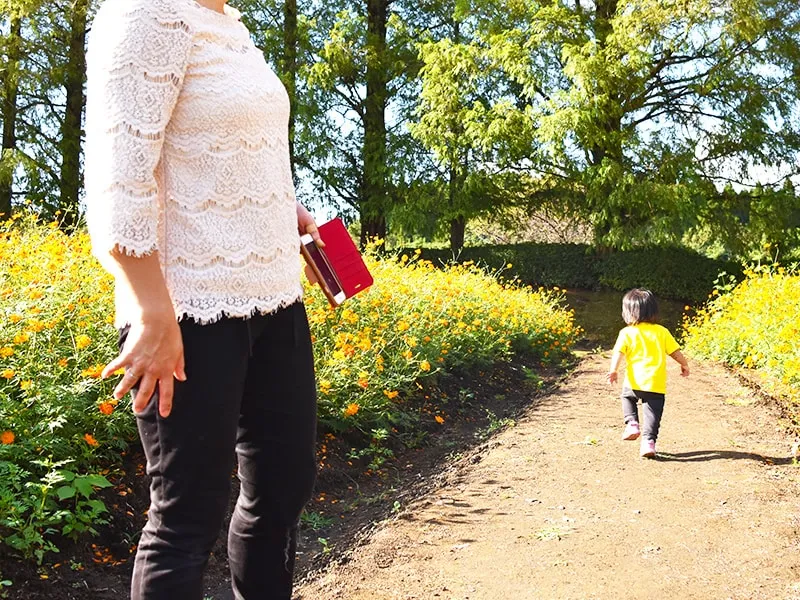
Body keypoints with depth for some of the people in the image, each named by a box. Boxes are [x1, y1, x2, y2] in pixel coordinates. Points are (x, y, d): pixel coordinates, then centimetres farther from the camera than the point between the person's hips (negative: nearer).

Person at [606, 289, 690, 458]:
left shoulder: (627, 333, 0)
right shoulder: (661, 332, 7)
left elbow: (618, 352, -13)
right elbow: (675, 352, 10)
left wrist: (613, 370, -16)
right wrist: (684, 365, 25)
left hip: (635, 382, 0)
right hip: (657, 385, 1)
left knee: (627, 397, 29)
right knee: (652, 414, 5)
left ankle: (632, 423, 13)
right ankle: (648, 441, -6)